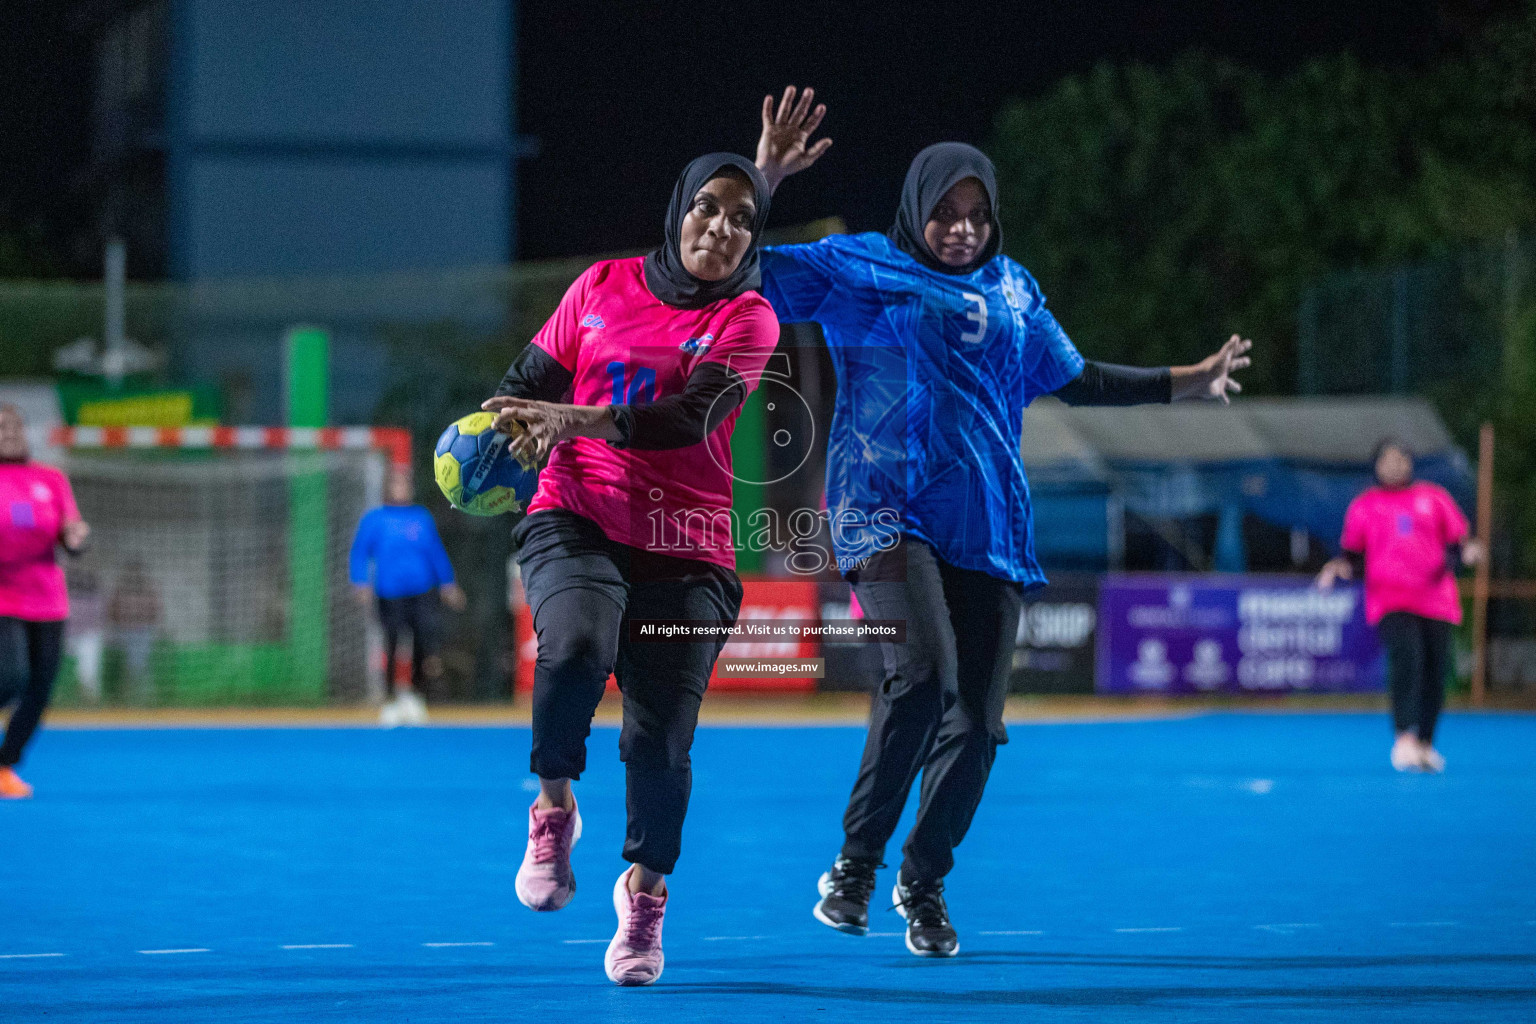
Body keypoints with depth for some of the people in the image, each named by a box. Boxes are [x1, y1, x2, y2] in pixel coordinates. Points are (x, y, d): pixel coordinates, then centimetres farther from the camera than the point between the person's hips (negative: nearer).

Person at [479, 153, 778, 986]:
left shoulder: (747, 319, 0)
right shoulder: (603, 286, 9)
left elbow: (692, 415, -17)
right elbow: (533, 378, 18)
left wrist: (574, 419, -30)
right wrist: (499, 427, -7)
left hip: (684, 552, 0)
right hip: (575, 524, 0)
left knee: (658, 741, -5)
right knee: (576, 646, -32)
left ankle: (646, 889, 24)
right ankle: (553, 807, -5)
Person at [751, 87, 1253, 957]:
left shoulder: (1011, 290, 18)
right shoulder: (858, 269, 5)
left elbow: (1074, 379, 30)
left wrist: (1187, 383, 29)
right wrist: (763, 180, -12)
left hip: (987, 526, 5)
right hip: (886, 509, -5)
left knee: (976, 722, 0)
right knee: (923, 673, -28)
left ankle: (924, 884, 22)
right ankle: (856, 864, -14)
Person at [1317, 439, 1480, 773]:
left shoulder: (1435, 498, 12)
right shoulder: (1363, 506, 11)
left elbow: (1457, 542, 12)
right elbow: (1353, 556, 13)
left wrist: (1467, 553, -10)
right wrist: (1340, 567, -8)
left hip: (1436, 598, 2)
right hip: (1390, 600, -2)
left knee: (1435, 670, 2)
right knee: (1406, 652, -27)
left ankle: (1425, 744, 20)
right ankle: (1404, 738, -31)